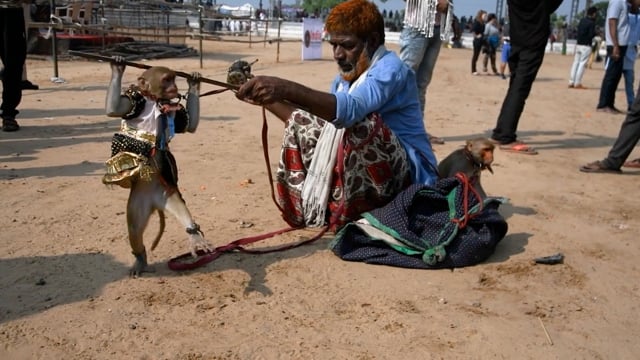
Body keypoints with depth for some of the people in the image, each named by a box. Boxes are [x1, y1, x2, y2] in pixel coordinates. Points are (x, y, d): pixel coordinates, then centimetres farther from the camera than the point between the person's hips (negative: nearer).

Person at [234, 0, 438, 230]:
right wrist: (266, 99, 7)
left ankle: (345, 214, -18)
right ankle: (310, 205, -2)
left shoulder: (390, 68, -18)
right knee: (301, 121, 6)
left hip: (407, 175, -8)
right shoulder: (345, 77, 8)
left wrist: (288, 89, -48)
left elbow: (350, 109, -39)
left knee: (358, 123, -35)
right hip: (365, 173, 8)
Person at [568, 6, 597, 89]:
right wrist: (596, 33, 2)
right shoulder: (591, 23, -12)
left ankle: (571, 82, 7)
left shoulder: (582, 20, 10)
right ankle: (577, 83, -6)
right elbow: (591, 35, -16)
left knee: (576, 63, 8)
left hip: (578, 44, 7)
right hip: (586, 46, -7)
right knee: (582, 64, -5)